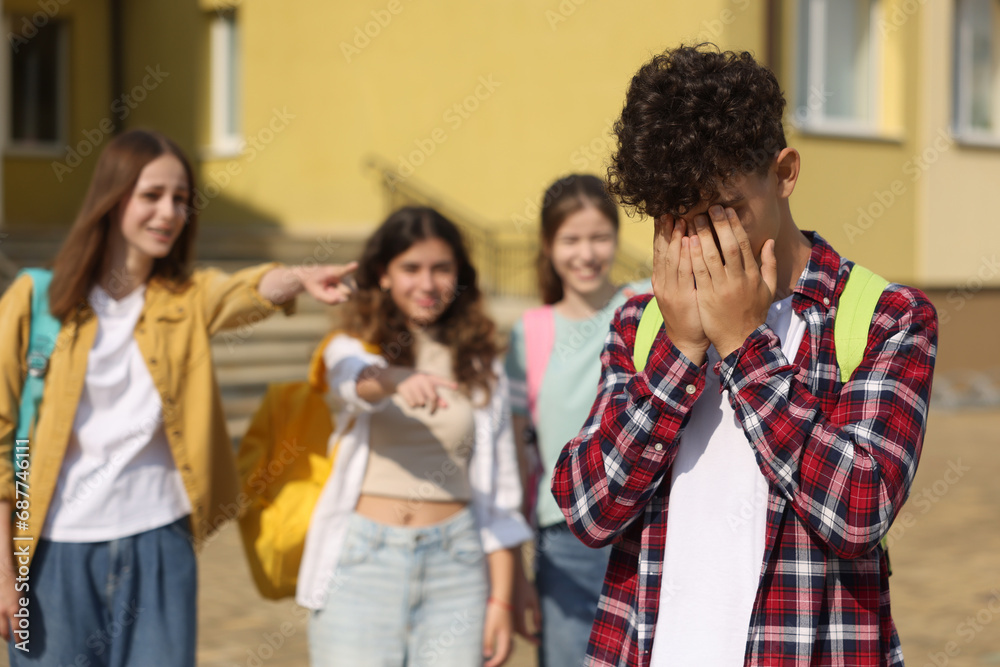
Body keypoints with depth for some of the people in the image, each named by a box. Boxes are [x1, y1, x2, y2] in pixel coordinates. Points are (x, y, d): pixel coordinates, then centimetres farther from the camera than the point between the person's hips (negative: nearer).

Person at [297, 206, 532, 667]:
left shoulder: (481, 367, 11)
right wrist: (397, 383, -45)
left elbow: (499, 491, 9)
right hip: (362, 559, -2)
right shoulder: (352, 348, 4)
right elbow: (356, 383, -22)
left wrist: (501, 598, 4)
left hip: (455, 563, 2)